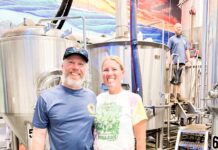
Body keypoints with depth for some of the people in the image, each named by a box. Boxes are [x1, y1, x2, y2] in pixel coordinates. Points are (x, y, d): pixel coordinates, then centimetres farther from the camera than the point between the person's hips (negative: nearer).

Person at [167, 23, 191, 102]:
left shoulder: (184, 39, 21)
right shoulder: (171, 39, 5)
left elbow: (187, 51, 21)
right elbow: (168, 50, -2)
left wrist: (189, 61, 13)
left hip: (182, 62, 5)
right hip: (174, 62, -5)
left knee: (180, 80, 8)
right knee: (173, 79, -7)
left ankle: (178, 94, 13)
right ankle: (171, 94, -1)